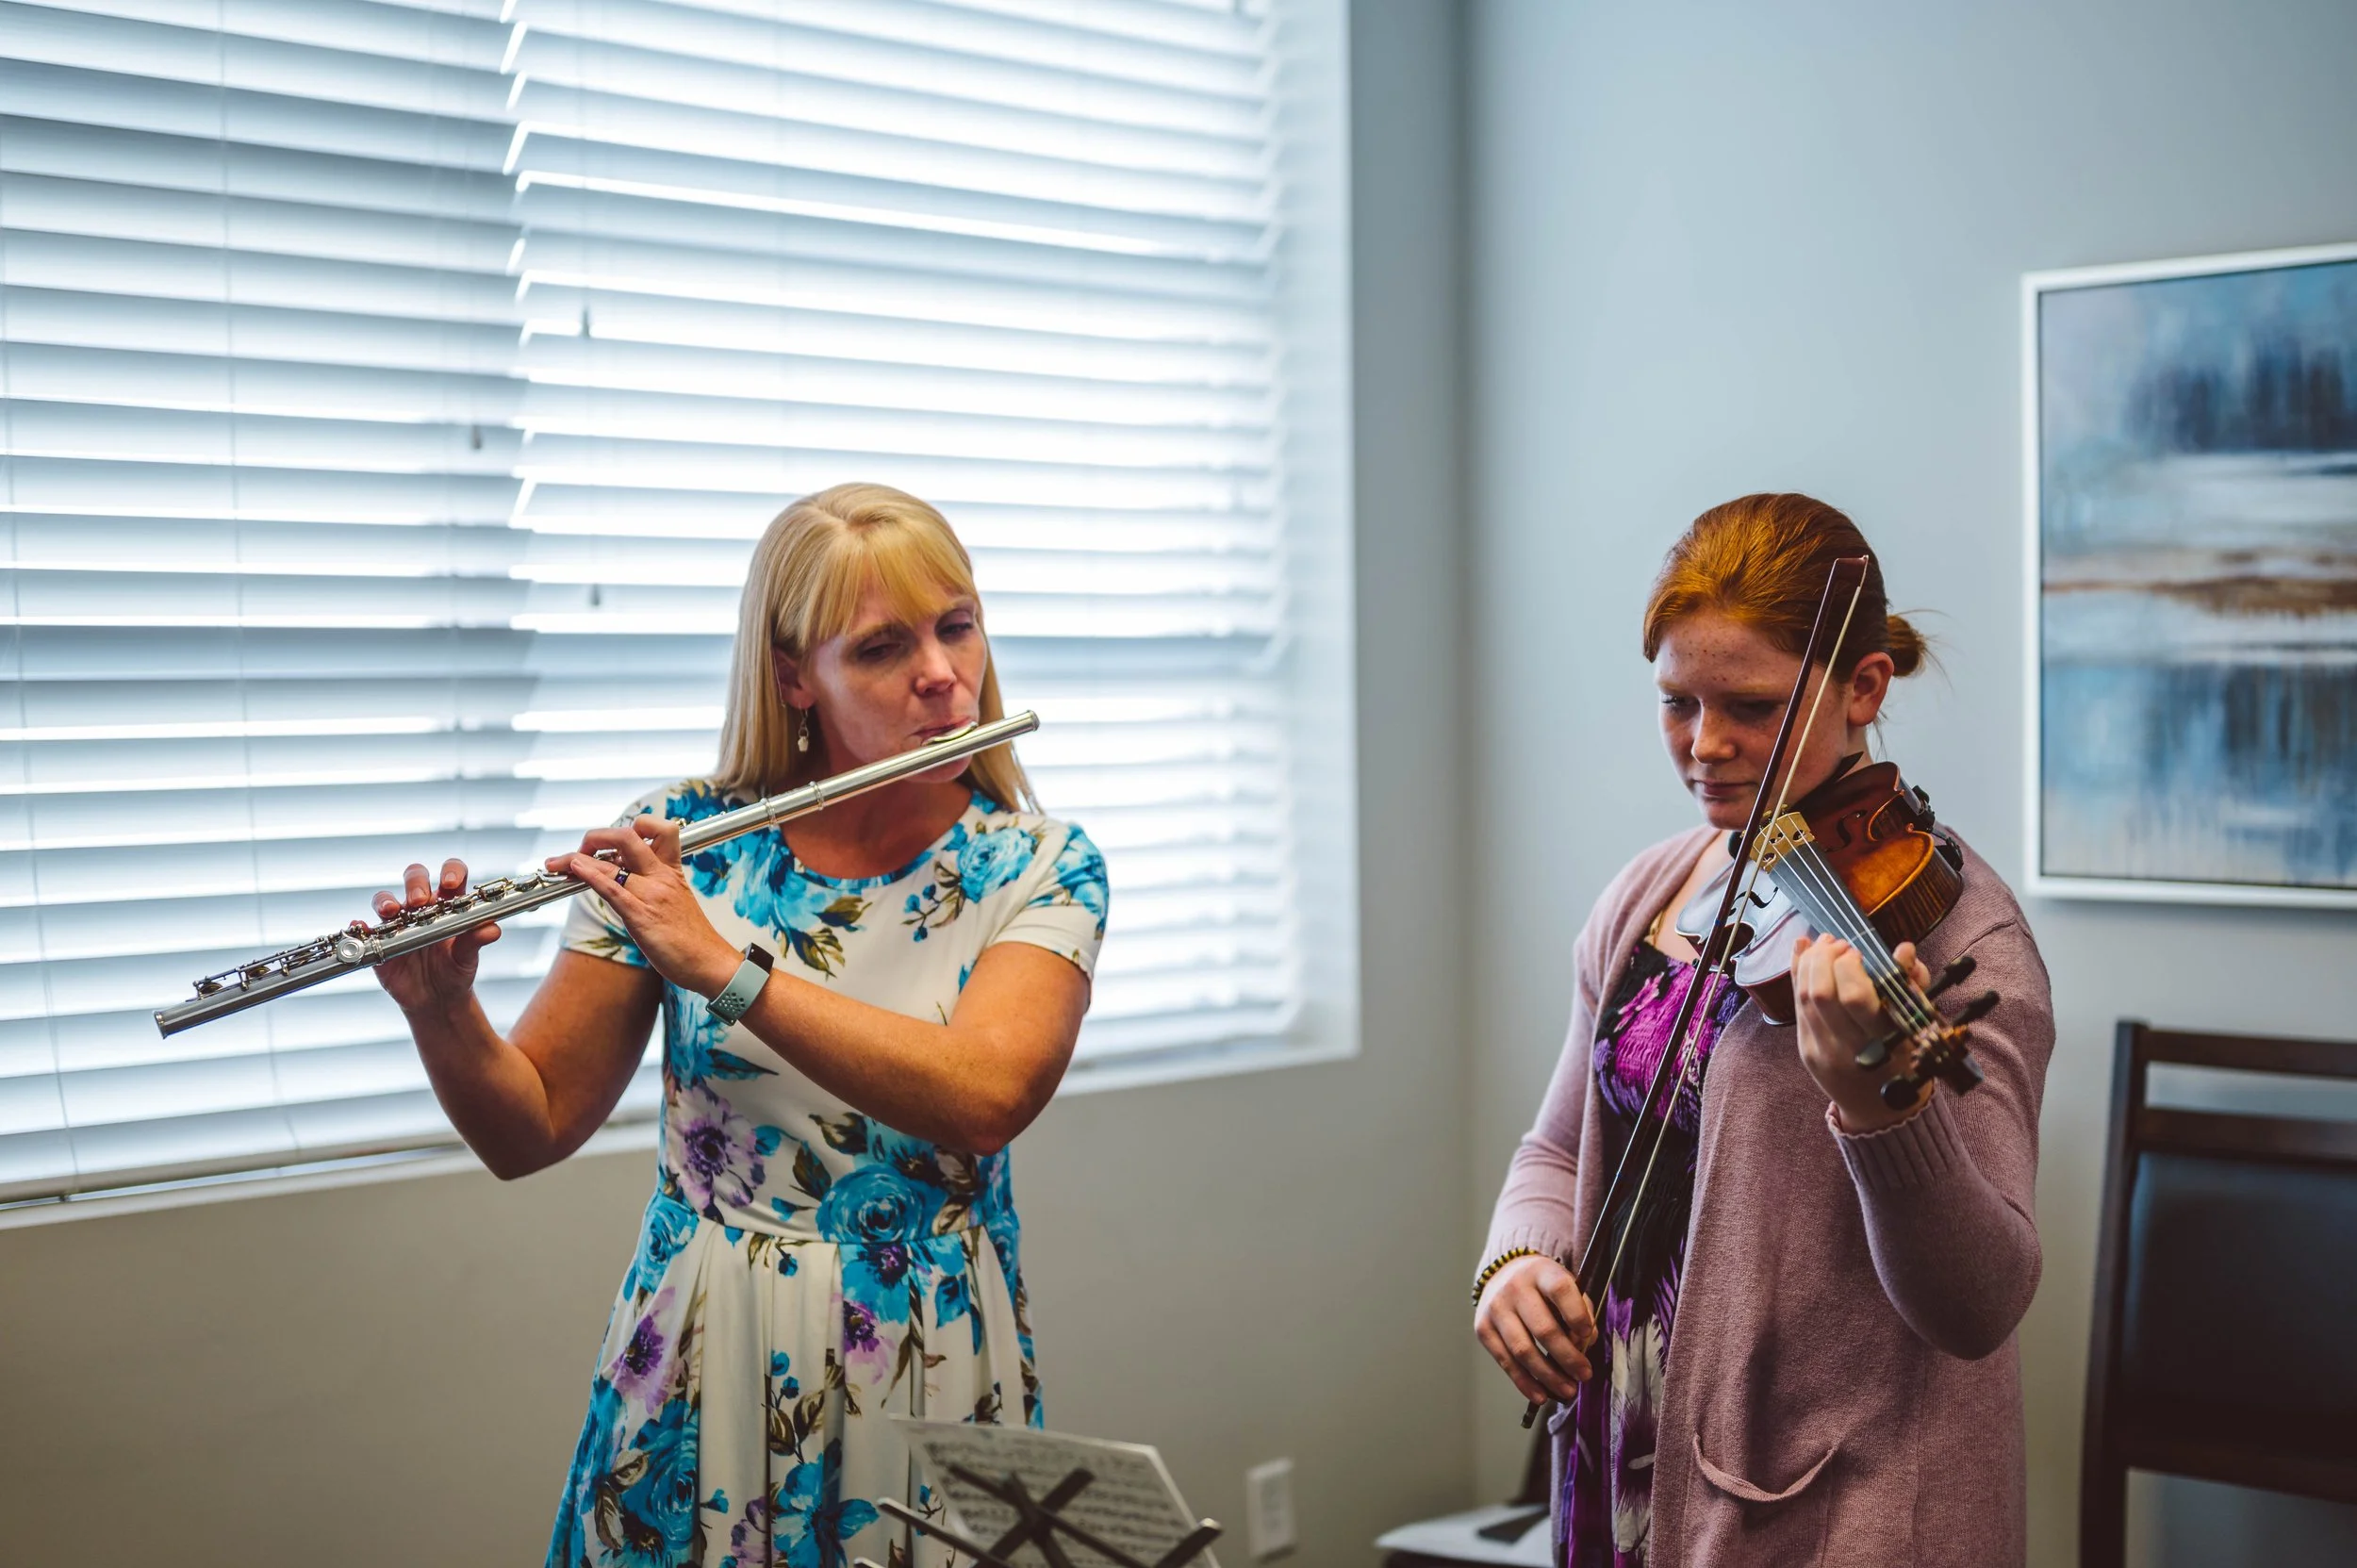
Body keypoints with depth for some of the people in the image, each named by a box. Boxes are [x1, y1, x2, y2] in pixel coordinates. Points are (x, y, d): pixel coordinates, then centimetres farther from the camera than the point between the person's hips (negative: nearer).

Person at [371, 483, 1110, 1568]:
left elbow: (984, 1096, -25)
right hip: (703, 1369, 1)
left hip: (929, 1366, -1)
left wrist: (721, 967, -29)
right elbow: (529, 1131, 0)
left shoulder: (1041, 868, -6)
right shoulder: (677, 843, -3)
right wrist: (442, 1015, -20)